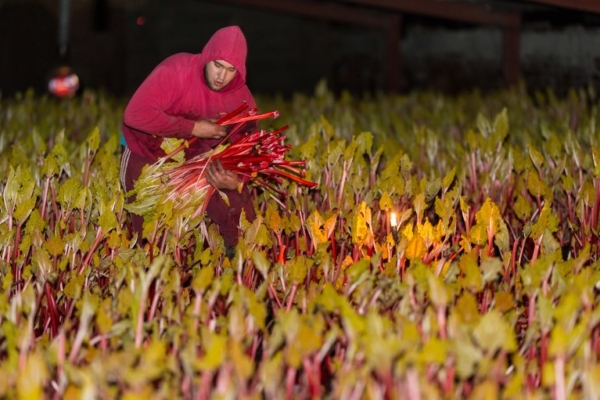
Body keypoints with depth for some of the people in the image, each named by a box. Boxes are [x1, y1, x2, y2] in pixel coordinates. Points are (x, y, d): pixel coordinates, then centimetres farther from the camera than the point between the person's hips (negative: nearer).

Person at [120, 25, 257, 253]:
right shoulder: (176, 70, -30)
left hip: (197, 156, 3)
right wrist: (193, 128, -36)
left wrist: (235, 181, -37)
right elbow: (136, 114, -38)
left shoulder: (242, 100, -17)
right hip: (148, 151, -3)